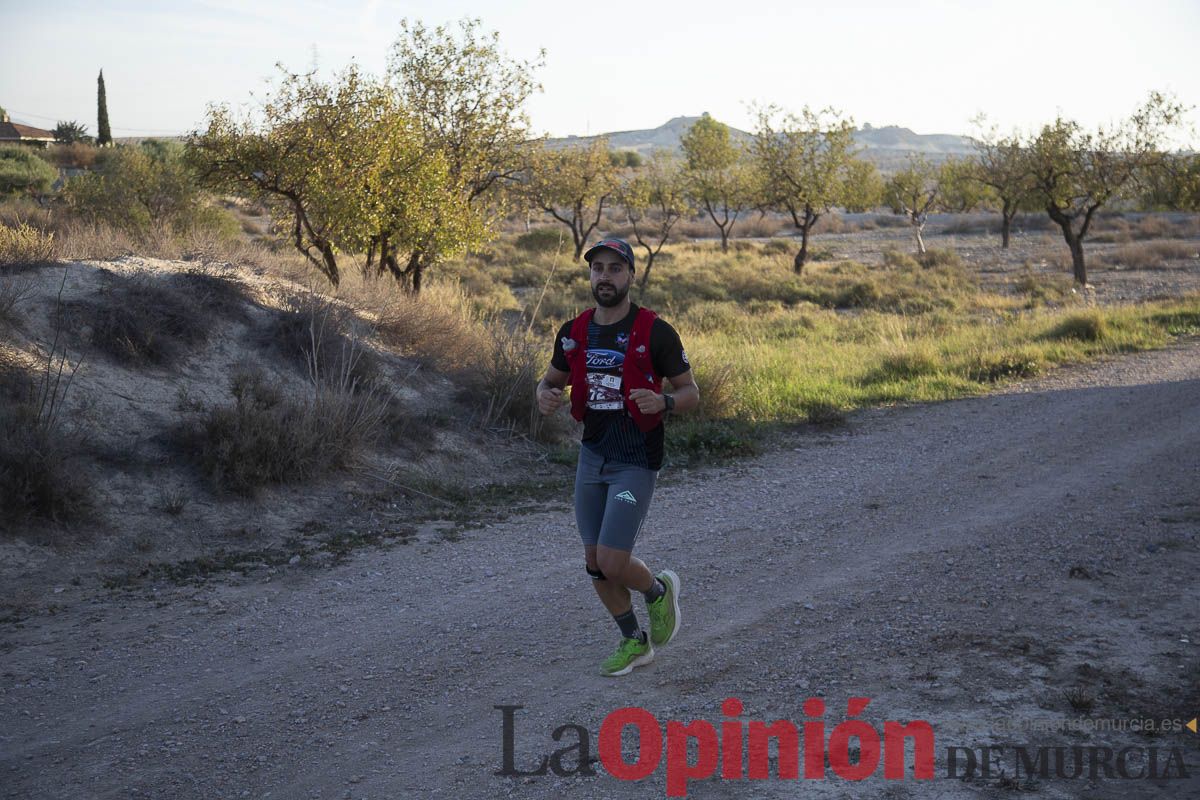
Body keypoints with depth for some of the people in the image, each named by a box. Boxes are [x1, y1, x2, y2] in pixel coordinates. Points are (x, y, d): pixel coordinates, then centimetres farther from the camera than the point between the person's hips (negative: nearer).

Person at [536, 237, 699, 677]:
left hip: (636, 462, -5)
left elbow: (690, 392, -4)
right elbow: (550, 380, 17)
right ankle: (634, 642, 29)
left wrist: (663, 402, -27)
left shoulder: (655, 332, -11)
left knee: (612, 562, -12)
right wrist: (545, 396, -8)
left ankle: (659, 590, 22)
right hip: (592, 457, 6)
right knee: (595, 563, 9)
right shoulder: (573, 332, 3)